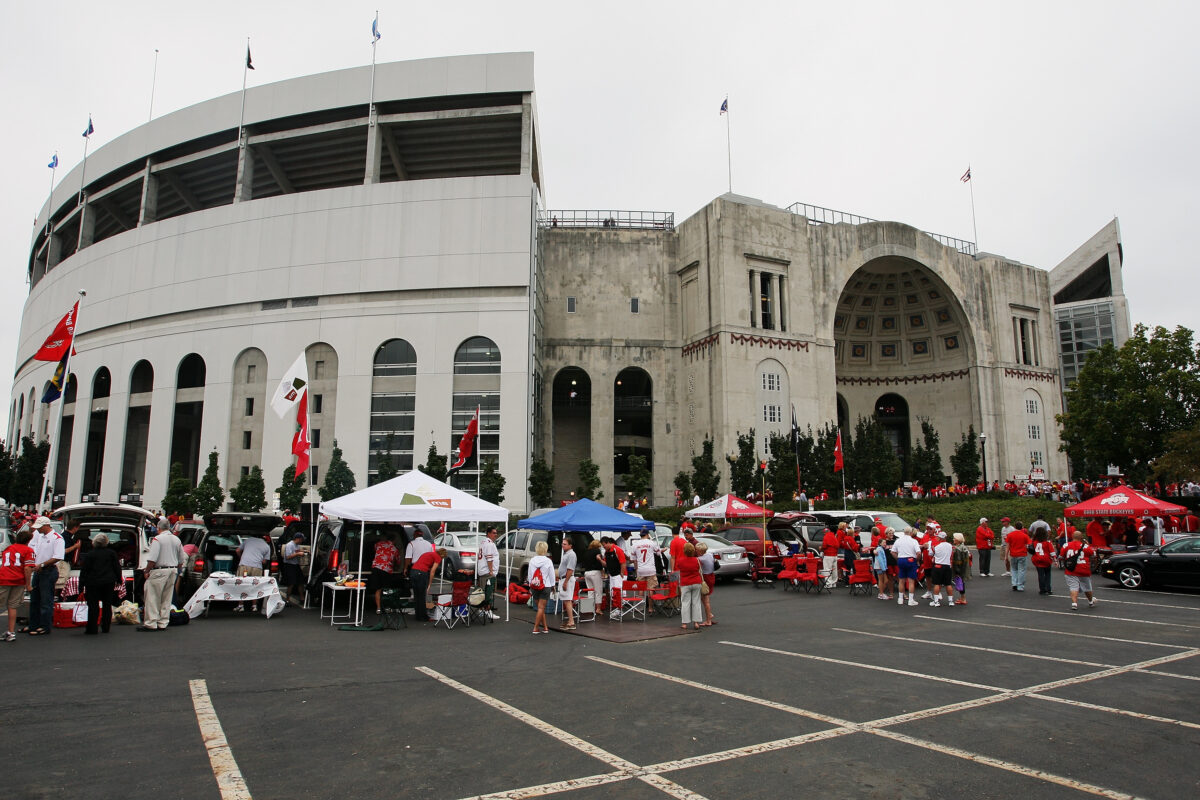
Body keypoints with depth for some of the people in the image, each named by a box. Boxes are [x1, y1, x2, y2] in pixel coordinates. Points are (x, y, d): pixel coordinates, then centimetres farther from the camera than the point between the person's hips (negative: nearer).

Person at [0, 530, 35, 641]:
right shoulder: (28, 550, 3)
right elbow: (27, 568, -6)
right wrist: (28, 585, -2)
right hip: (19, 581, -2)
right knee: (12, 607, 6)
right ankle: (11, 633, 10)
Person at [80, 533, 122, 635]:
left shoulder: (89, 554, -5)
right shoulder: (111, 553, 2)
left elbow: (84, 570, -4)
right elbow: (117, 567, 6)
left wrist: (81, 584, 2)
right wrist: (118, 580, 16)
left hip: (93, 583, -2)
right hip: (109, 582, 3)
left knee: (93, 606, 1)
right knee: (107, 605, 11)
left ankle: (92, 629, -1)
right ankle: (106, 627, 15)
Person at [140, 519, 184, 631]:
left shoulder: (157, 539, -10)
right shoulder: (177, 540, 12)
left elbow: (152, 559, -17)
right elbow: (181, 560, 16)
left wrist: (147, 571, -5)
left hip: (159, 571, -7)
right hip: (173, 571, 7)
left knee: (153, 598, -1)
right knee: (166, 599, 11)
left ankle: (151, 623, -1)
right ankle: (163, 623, 15)